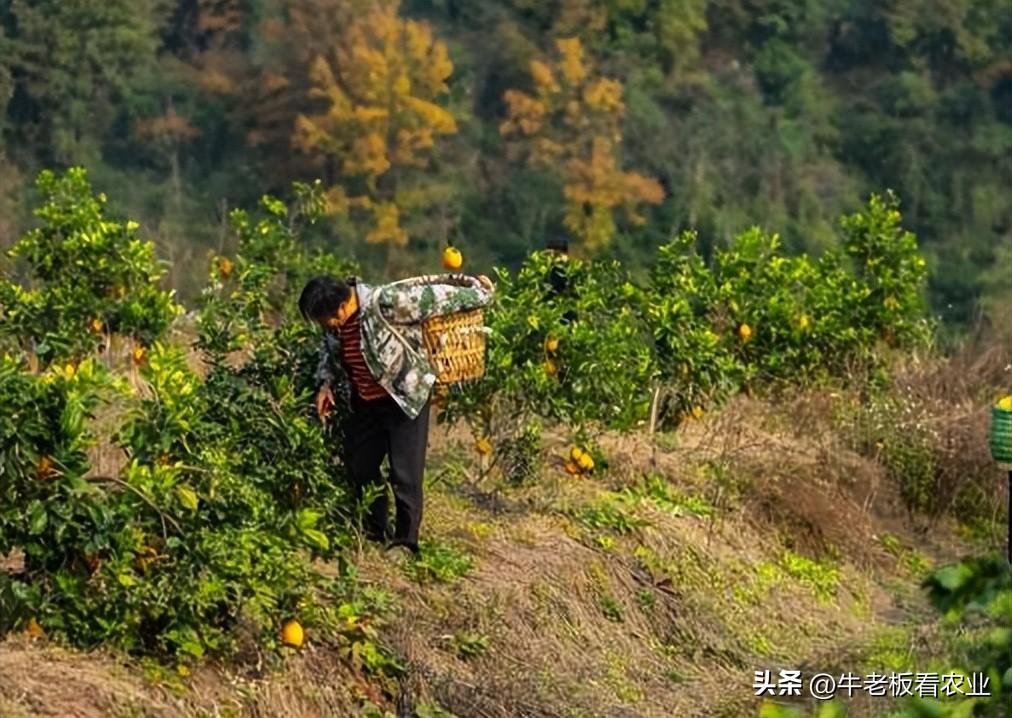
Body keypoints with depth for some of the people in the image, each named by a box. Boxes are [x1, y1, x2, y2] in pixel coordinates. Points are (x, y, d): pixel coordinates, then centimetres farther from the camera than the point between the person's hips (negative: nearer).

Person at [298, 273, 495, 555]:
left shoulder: (386, 303, -29)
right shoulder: (333, 322, -6)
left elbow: (432, 295, -20)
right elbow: (329, 350, 15)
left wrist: (477, 291, -9)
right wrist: (325, 383, 0)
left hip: (405, 398, -7)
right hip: (365, 403, 7)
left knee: (405, 473, -6)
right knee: (358, 467, 14)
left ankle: (406, 540, 5)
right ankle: (376, 530, 31)